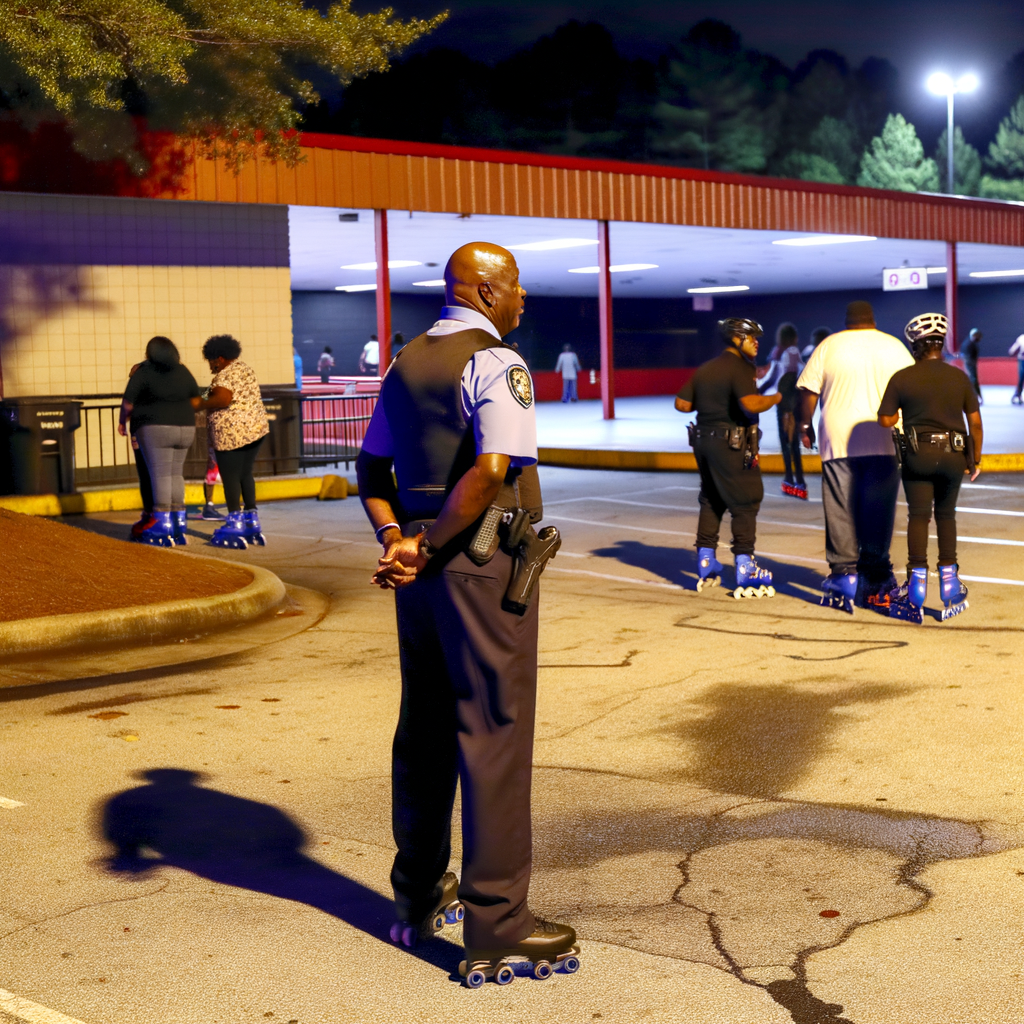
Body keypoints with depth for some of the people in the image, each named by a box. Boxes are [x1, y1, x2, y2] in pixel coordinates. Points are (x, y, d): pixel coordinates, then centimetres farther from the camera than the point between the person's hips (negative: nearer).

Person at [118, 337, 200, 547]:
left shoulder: (143, 373, -8)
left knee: (160, 475, -5)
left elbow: (127, 403, -7)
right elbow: (195, 398, 18)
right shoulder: (182, 372, 8)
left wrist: (122, 422, 10)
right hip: (184, 429, 5)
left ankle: (163, 526, -8)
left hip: (156, 429, -5)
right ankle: (178, 521, 14)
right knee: (175, 473, 13)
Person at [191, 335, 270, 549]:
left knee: (230, 477, -2)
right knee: (245, 474, 14)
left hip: (231, 433, -9)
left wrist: (200, 404, -14)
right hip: (255, 428, 9)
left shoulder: (225, 375, -13)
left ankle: (235, 523, 0)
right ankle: (252, 522, 15)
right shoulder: (246, 370, 15)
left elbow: (223, 399, -28)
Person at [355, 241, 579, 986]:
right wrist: (428, 547, -18)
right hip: (484, 564, -8)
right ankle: (496, 931, 1)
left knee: (424, 729, 17)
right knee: (493, 736, -4)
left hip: (422, 570, 8)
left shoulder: (407, 364, 14)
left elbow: (372, 469, 16)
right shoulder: (496, 363, -12)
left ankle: (418, 897, 29)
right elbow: (493, 468, -26)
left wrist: (397, 539, 1)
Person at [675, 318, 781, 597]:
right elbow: (751, 404, -27)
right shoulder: (739, 369, -12)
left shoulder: (704, 369, 13)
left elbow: (682, 403, 12)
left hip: (704, 440, 8)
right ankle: (745, 574, -6)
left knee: (711, 502, 17)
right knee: (745, 503, -3)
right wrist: (774, 398, -9)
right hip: (732, 446, -8)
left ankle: (706, 567, 21)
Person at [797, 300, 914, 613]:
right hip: (884, 443, 1)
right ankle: (874, 579, 5)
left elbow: (808, 390, 3)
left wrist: (805, 425, 15)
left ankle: (843, 574, 0)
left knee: (840, 511, 3)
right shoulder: (893, 346, 8)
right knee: (878, 511, 5)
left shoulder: (828, 346, 5)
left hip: (839, 442, -1)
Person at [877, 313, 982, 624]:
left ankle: (917, 580, -2)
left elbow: (885, 420, -3)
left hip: (918, 454, -2)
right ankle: (948, 577, 16)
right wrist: (975, 458, 12)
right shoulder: (959, 377, 1)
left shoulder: (902, 378, -4)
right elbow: (975, 421, 2)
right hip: (954, 455, 2)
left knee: (918, 516, 2)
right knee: (946, 515, 15)